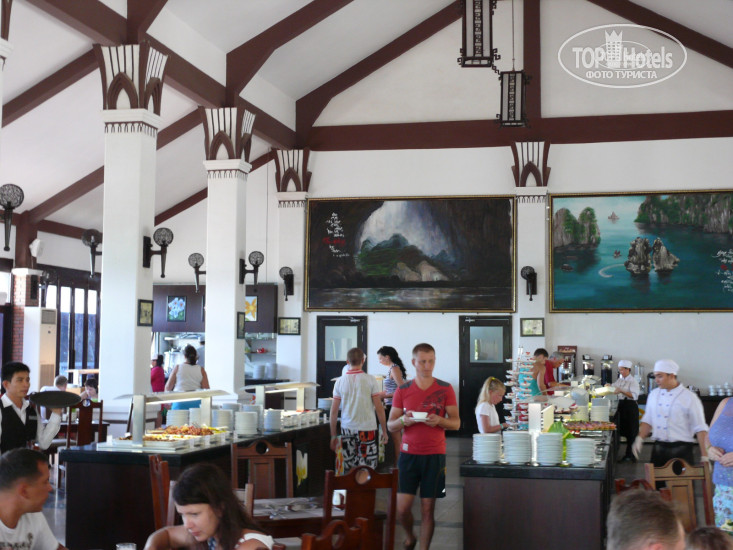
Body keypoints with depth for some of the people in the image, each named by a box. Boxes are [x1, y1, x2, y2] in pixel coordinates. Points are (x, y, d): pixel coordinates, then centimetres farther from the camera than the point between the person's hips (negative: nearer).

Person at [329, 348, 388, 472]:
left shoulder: (340, 382, 1)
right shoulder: (370, 380, -6)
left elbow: (334, 412, 3)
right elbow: (379, 408, -5)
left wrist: (333, 436, 11)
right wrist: (384, 431, 5)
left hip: (347, 430, 3)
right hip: (367, 429, -3)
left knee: (349, 471, 8)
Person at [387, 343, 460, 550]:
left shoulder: (445, 389, 3)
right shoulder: (403, 390, 5)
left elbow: (456, 423, 4)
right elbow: (390, 425, 7)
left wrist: (439, 420, -16)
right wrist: (404, 420, -15)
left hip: (434, 455, -1)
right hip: (409, 454, 1)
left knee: (427, 509, 1)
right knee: (402, 508, -2)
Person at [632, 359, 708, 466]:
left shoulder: (689, 398, -5)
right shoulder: (654, 394, 10)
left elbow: (700, 429, -6)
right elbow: (648, 421, 17)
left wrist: (705, 457, -10)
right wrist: (639, 439, 0)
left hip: (681, 451, -4)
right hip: (659, 449, 4)